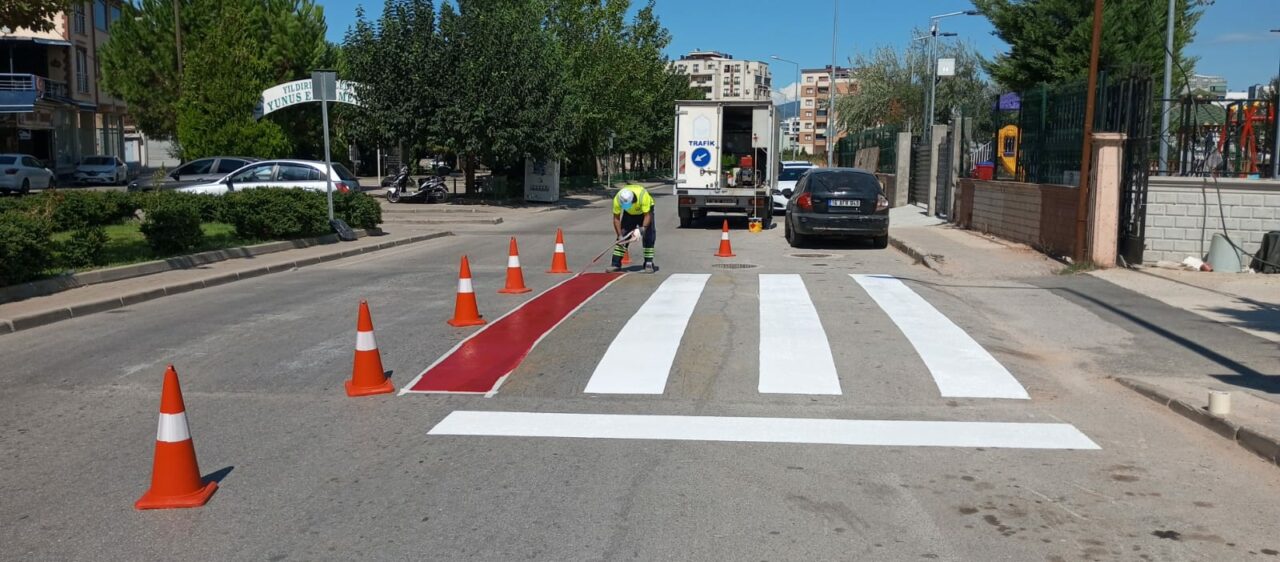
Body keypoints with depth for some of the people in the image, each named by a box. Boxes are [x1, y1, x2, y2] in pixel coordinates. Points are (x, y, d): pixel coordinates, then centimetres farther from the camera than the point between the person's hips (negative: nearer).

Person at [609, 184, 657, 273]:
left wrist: (643, 228, -49)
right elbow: (616, 218, -23)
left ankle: (649, 263, -7)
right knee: (623, 235, -8)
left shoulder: (642, 195, -41)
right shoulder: (617, 199, -33)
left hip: (645, 210, -2)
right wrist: (619, 235, -28)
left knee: (648, 237, -14)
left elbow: (647, 215, -35)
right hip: (629, 213, 2)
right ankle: (616, 264, -5)